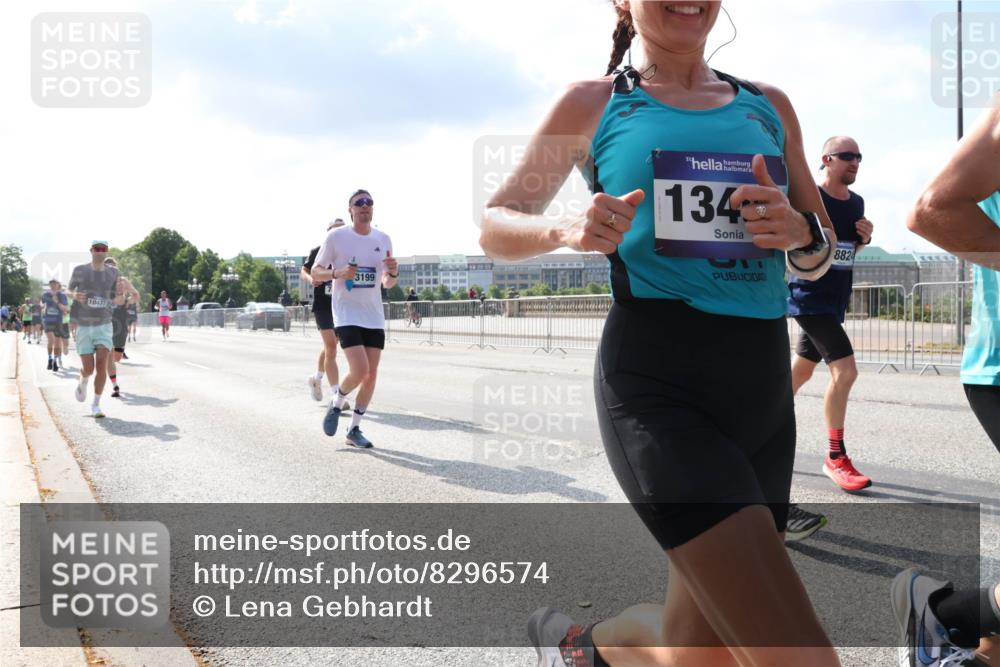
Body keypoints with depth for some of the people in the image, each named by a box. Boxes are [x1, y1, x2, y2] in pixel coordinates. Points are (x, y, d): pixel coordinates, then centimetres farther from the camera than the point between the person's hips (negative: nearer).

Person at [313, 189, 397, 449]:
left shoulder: (383, 239, 7)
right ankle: (336, 404, 12)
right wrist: (338, 273, -20)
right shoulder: (336, 236, -5)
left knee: (371, 374, 1)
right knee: (359, 371, -18)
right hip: (346, 313, -5)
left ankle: (355, 429, 15)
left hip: (374, 316, 5)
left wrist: (393, 273, -10)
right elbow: (315, 273, 0)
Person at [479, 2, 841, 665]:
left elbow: (821, 254, 20)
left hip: (764, 385, 5)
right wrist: (566, 230, -12)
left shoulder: (769, 105, 15)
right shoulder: (592, 105, 5)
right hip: (656, 382, -5)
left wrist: (800, 234, -4)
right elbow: (495, 228, 9)